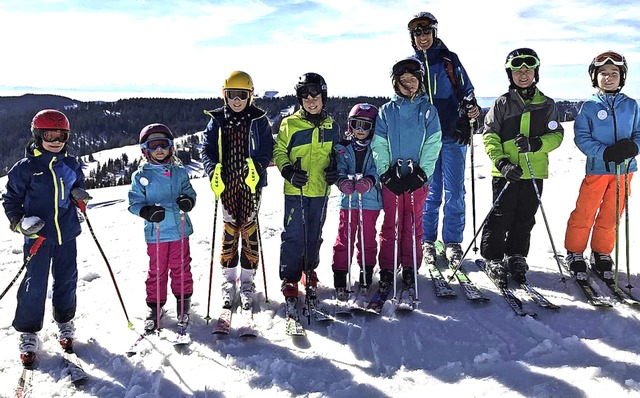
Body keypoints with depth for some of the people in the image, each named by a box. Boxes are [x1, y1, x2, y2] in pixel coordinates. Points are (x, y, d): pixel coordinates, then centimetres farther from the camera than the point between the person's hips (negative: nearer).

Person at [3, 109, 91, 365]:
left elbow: (79, 185, 20)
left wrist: (79, 194, -4)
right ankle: (28, 332, 18)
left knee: (67, 280, 13)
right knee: (35, 284, 1)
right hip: (37, 235, -3)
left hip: (67, 234, 3)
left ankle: (65, 321, 33)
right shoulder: (26, 167, -5)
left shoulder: (71, 164, 5)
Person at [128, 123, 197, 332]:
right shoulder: (140, 176, -1)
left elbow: (190, 193, 11)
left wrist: (187, 201, -13)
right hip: (155, 233, -1)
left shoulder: (179, 172, 4)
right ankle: (154, 305, 24)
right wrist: (148, 212, -21)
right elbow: (134, 203, -1)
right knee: (157, 270, 8)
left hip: (180, 229, 1)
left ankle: (183, 302, 28)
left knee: (181, 267, 11)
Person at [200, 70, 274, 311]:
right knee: (229, 229, 4)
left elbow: (268, 149, -1)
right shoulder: (217, 121, 5)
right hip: (227, 184, 1)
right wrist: (212, 171, -14)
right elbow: (208, 150, 4)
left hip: (252, 183, -1)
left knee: (249, 229, 3)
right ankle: (229, 280, 17)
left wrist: (257, 166, -19)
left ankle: (247, 280, 16)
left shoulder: (259, 120, 1)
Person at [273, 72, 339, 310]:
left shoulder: (332, 126, 9)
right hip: (295, 191, -3)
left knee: (314, 235, 14)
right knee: (294, 236, -5)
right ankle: (289, 281, 7)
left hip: (320, 191, 3)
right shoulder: (289, 124, -2)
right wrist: (288, 171, -14)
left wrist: (334, 170, 1)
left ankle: (309, 271, 33)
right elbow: (279, 152, 2)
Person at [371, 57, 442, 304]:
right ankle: (386, 272, 9)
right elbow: (379, 145, 2)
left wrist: (421, 173, -11)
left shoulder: (428, 110, 6)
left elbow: (433, 144, -1)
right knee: (391, 225, 2)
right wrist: (386, 174, -8)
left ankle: (409, 272, 14)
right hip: (391, 178, 1)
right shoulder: (386, 111, 8)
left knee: (413, 225, 4)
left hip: (417, 178, 0)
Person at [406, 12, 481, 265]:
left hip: (454, 133, -1)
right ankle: (427, 240, 17)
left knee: (454, 192, 1)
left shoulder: (450, 59, 7)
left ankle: (453, 241, 13)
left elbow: (465, 89, 8)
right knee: (429, 193, 5)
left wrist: (471, 107, -12)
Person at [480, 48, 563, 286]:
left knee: (525, 219, 10)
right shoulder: (501, 104, 3)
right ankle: (494, 259, 13)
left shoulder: (547, 105, 9)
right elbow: (489, 135, -1)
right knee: (501, 217, 0)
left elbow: (556, 135, 6)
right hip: (506, 171, -2)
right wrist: (502, 162, -15)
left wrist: (535, 144, -15)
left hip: (534, 172, 2)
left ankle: (516, 257, 25)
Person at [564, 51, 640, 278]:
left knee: (611, 216, 10)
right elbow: (582, 137, -7)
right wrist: (605, 153, -20)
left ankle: (601, 254, 25)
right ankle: (575, 253, 16)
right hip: (597, 168, -3)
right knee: (584, 214, 0)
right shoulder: (589, 107, -2)